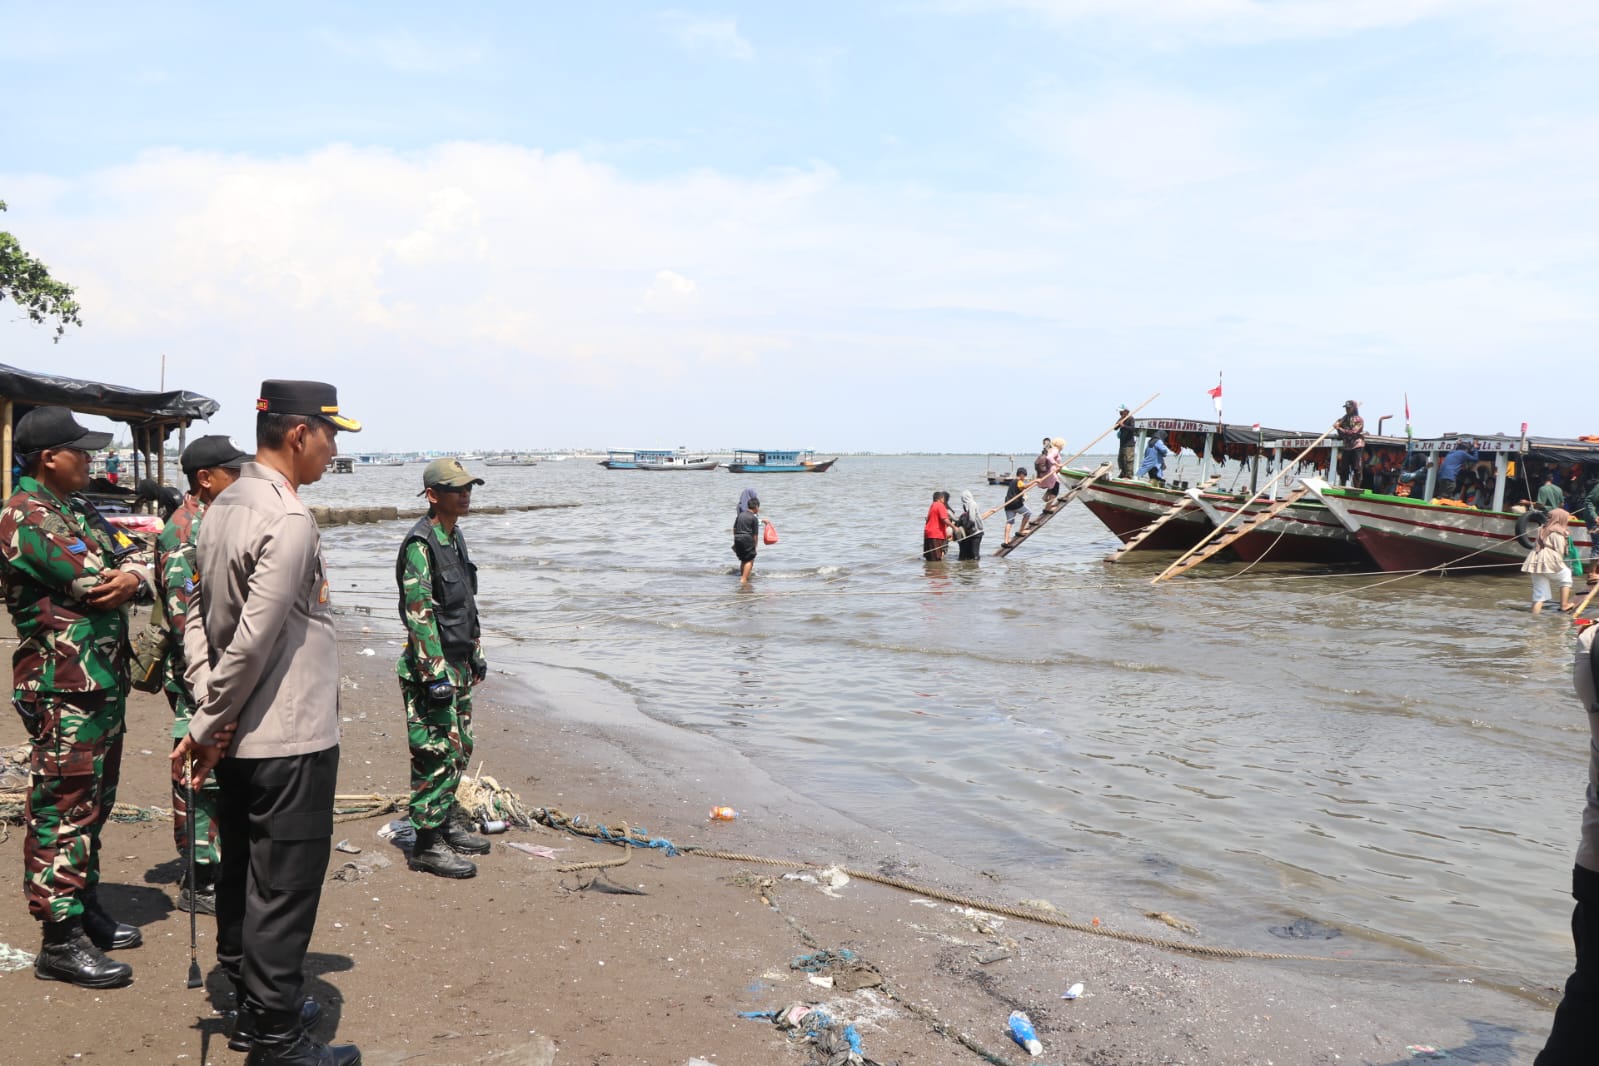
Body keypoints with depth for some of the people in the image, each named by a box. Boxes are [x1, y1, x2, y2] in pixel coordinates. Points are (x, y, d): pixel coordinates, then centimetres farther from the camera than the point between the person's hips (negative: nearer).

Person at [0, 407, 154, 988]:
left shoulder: (79, 511, 16)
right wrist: (121, 573, 1)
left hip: (103, 684, 10)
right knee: (63, 811, -4)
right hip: (63, 692, -10)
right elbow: (93, 580, -22)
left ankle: (86, 911, 31)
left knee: (92, 806, 18)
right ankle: (61, 942, 3)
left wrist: (134, 576, -13)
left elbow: (137, 560, 11)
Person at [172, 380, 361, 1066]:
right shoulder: (289, 522, -21)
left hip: (236, 741, 9)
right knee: (285, 893, 1)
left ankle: (253, 1008, 34)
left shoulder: (222, 508, 8)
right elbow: (254, 642, -22)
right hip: (289, 741, -9)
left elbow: (198, 617, 10)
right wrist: (206, 729, -12)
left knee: (241, 877, 19)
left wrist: (208, 708, 3)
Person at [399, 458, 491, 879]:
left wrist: (476, 655, 21)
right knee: (436, 754, -5)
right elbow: (419, 613, -22)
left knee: (459, 749, 17)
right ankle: (427, 845, 4)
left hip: (458, 665, 9)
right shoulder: (420, 544, -17)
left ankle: (449, 822, 31)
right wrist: (435, 675, -24)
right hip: (430, 668, -9)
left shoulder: (455, 537, 13)